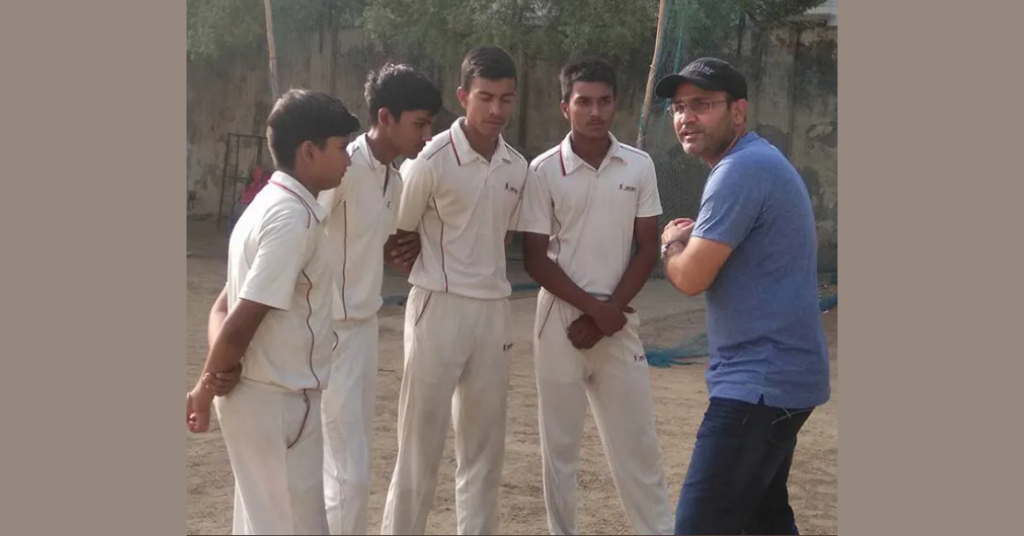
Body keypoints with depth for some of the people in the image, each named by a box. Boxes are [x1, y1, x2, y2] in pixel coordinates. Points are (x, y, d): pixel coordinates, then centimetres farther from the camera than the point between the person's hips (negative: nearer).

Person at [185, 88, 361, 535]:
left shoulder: (271, 205, 11)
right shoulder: (293, 217, -20)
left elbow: (226, 308, 10)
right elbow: (242, 322, -22)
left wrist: (215, 380, -3)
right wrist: (208, 388, -7)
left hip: (263, 394, 9)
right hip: (277, 400, -9)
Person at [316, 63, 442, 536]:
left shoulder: (393, 178, 8)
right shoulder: (343, 168, -19)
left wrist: (405, 254, 0)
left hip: (364, 327, 9)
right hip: (330, 333, -9)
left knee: (352, 466, 14)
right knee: (348, 473, -6)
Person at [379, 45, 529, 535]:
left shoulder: (517, 168, 5)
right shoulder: (430, 161, -12)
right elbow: (396, 237, -4)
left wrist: (488, 279, 10)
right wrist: (437, 272, -1)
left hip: (494, 310, 6)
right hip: (439, 308, -5)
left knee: (484, 444, 11)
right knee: (421, 443, 0)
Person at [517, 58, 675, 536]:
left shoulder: (639, 167, 1)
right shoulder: (544, 170, -6)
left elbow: (648, 250, 3)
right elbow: (535, 259, -6)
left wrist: (610, 309, -8)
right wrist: (591, 306, -12)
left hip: (619, 320, 2)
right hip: (561, 318, -2)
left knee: (636, 437, 7)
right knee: (560, 440, 6)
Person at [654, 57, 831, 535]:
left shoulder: (741, 170, -18)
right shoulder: (757, 161, 16)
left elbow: (690, 277, -19)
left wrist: (672, 243, 3)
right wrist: (692, 240, 5)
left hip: (760, 380, -11)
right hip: (777, 374, 11)